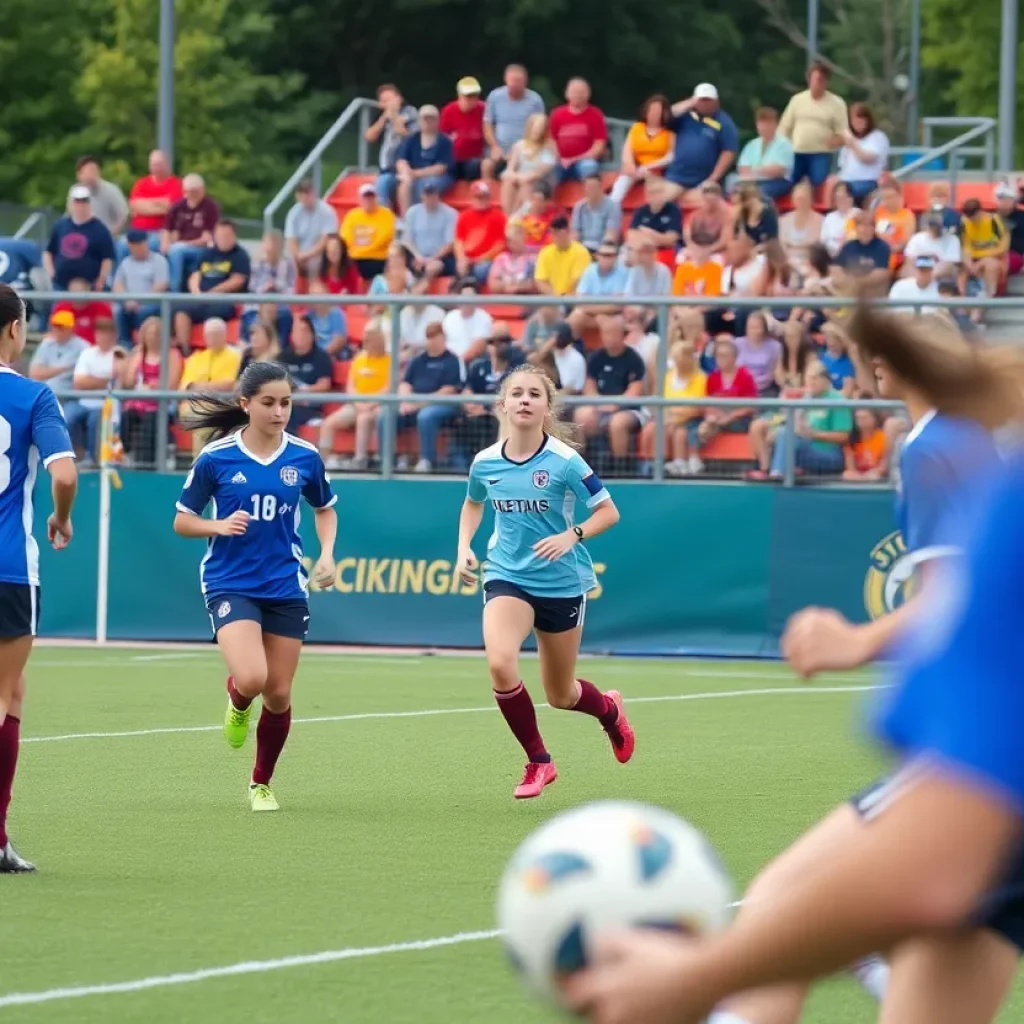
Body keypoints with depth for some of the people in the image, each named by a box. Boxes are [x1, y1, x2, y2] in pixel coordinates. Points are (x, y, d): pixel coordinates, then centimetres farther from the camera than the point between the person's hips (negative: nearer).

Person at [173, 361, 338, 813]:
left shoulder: (305, 457, 0)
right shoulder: (216, 458, -7)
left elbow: (325, 508, 18)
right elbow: (182, 521, 1)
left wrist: (327, 553, 1)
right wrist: (219, 526, -19)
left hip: (286, 586, 3)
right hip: (230, 584, -3)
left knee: (278, 694, 4)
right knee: (251, 679, -23)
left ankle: (261, 784, 27)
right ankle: (238, 702, 16)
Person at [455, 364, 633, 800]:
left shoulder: (564, 461, -14)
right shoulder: (485, 462, -4)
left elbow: (608, 512, -7)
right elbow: (472, 505, 19)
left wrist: (572, 535, -24)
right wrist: (464, 548, 3)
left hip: (562, 583, -2)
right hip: (507, 578, 2)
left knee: (559, 695, 11)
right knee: (500, 664, -26)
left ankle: (610, 710, 49)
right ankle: (538, 762, -7)